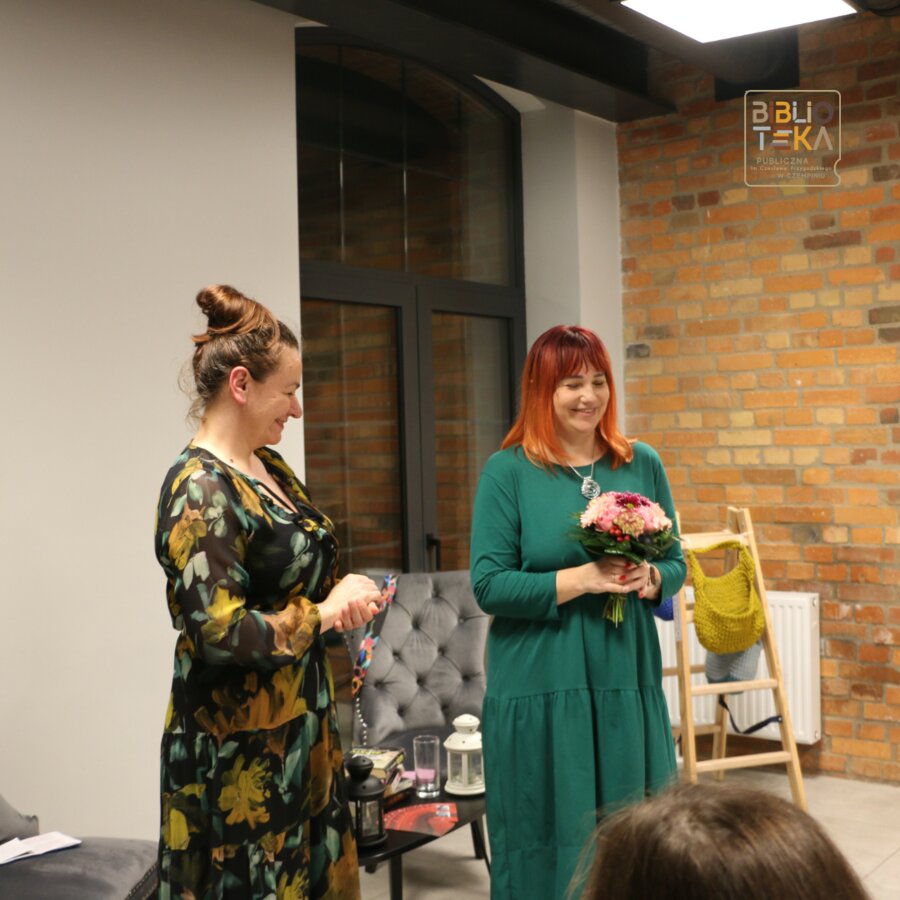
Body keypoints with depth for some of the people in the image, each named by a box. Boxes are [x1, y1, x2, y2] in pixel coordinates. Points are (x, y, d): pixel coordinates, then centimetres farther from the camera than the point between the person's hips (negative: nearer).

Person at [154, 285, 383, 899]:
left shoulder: (270, 468, 7)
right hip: (241, 749, -8)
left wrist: (345, 595, -1)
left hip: (304, 727, 8)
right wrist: (323, 613, -15)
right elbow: (220, 631, -26)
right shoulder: (200, 490, -19)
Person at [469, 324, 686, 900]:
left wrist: (650, 580, -10)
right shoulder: (509, 471, -5)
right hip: (540, 691, -3)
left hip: (629, 686, 4)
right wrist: (583, 578, -18)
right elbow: (489, 585, -9)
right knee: (549, 843, 6)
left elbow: (676, 564, 12)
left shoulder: (642, 465, 6)